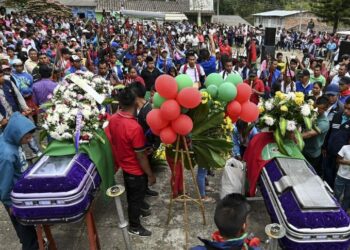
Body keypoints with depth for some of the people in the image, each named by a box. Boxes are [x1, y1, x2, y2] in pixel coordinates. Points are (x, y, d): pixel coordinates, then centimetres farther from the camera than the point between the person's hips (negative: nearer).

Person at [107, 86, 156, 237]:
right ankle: (134, 227, 36)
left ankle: (133, 212, 55)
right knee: (136, 198, 15)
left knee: (131, 195, 30)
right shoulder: (134, 127, -35)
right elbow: (140, 156, -26)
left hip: (123, 165, 7)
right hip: (136, 170, -7)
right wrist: (150, 175, -13)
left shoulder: (113, 119, -11)